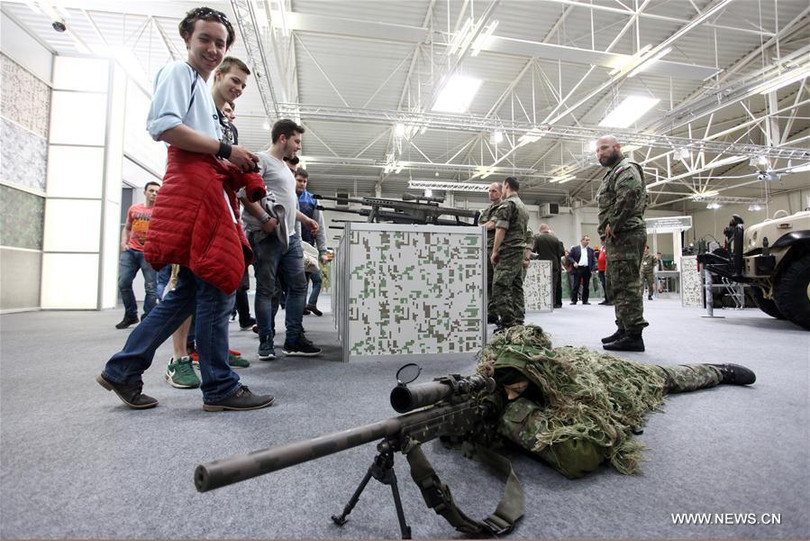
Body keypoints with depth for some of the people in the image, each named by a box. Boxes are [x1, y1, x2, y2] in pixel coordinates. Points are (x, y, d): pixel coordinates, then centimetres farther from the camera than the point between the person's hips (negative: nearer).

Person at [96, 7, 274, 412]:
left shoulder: (202, 90, 32)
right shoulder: (178, 73, 4)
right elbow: (163, 125, -13)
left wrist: (237, 166, 12)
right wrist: (224, 149, -11)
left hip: (208, 189, 10)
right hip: (194, 186, -10)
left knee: (189, 292, 10)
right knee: (217, 286, -9)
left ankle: (122, 371, 19)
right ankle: (220, 388, 0)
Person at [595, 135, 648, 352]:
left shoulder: (626, 169, -5)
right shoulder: (613, 173, 27)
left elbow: (628, 196, -23)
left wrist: (612, 225, -18)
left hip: (625, 235, -11)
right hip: (617, 238, 11)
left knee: (626, 285, -12)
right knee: (617, 284, 13)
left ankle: (633, 335, -10)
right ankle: (624, 329, 21)